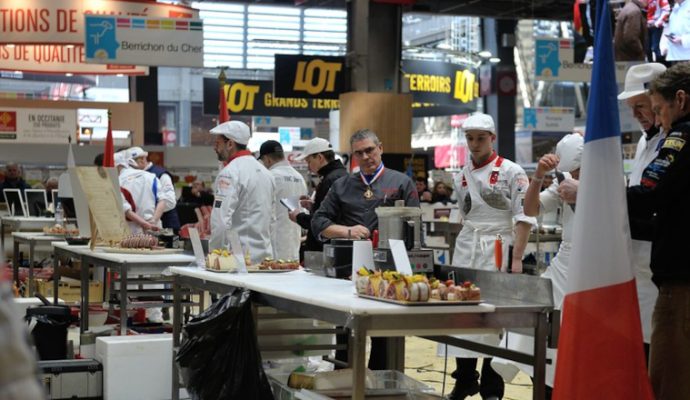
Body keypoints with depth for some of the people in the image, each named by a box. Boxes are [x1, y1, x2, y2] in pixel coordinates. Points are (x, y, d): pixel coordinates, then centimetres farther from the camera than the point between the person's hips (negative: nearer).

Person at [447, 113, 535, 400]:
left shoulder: (511, 171, -5)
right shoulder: (463, 175, 11)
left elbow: (524, 218, -8)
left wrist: (517, 258, -13)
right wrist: (466, 244, 15)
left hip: (497, 249, -5)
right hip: (466, 247, 5)